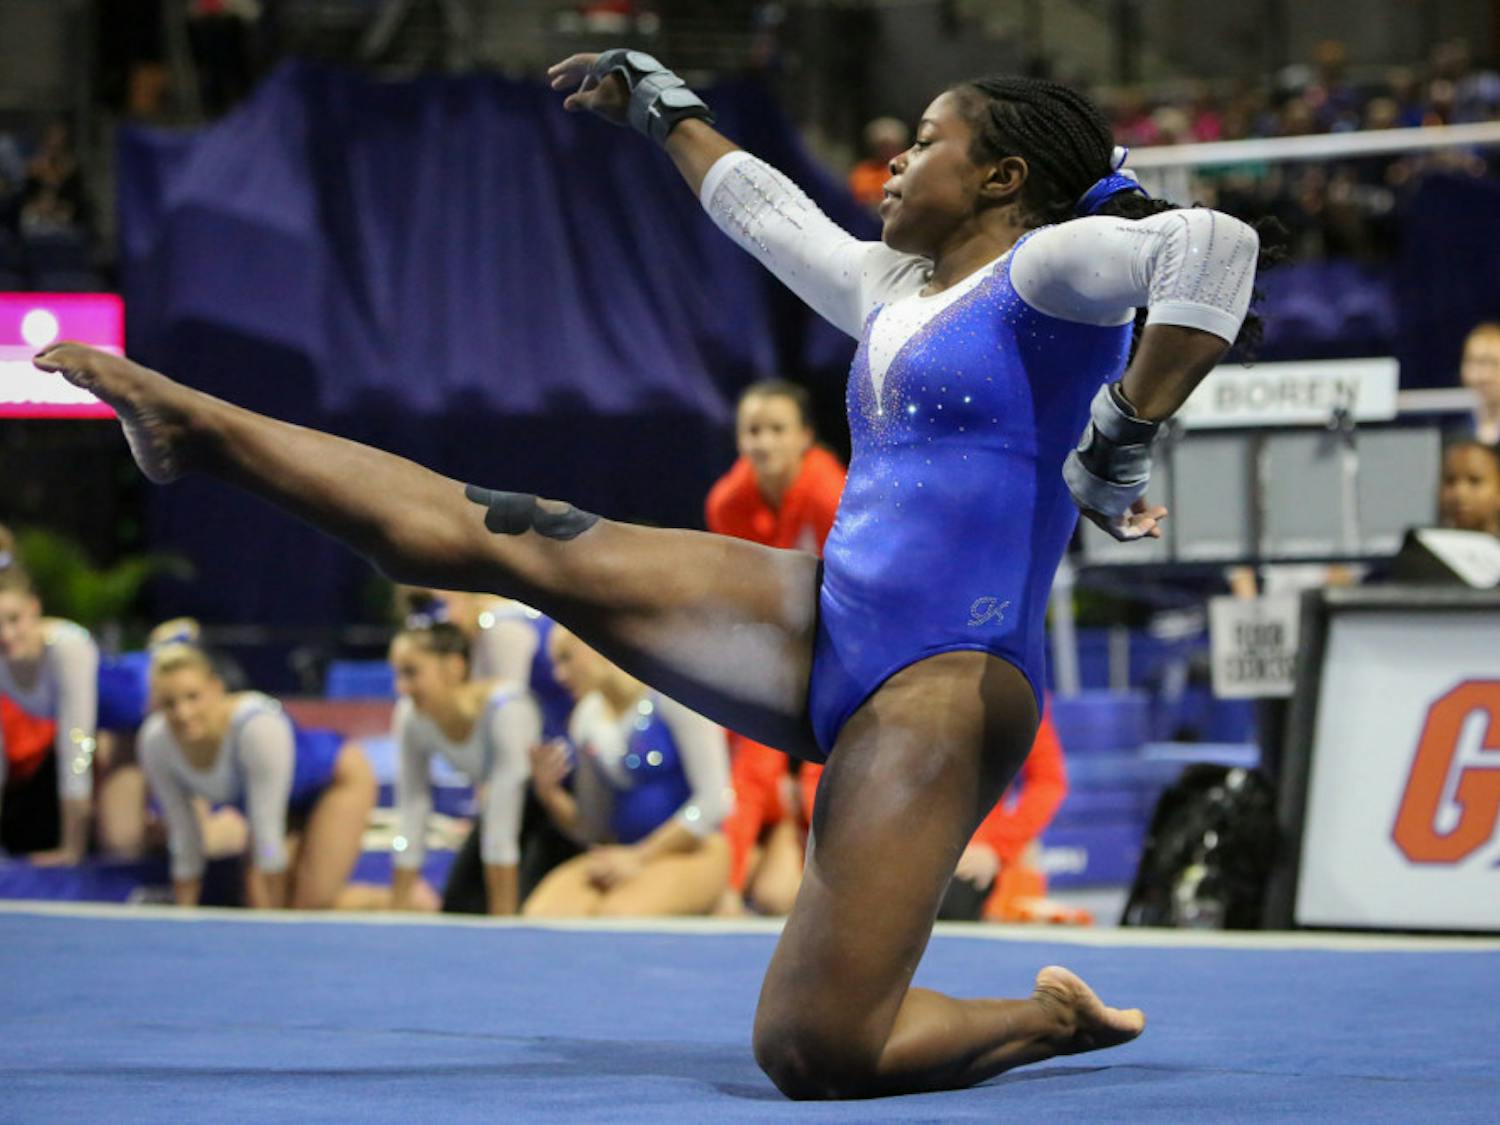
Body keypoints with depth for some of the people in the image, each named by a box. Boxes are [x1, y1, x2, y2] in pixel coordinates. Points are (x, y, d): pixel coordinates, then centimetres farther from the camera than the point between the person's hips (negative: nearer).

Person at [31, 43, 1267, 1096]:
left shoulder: (1048, 270, -5)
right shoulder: (886, 287, 21)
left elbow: (1215, 241, -27)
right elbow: (762, 211, 40)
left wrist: (1126, 441, -27)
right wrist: (663, 107, 52)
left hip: (950, 681, -8)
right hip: (819, 633, 8)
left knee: (815, 1054, -20)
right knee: (509, 540, 3)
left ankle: (1054, 1019, 7)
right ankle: (192, 424, 11)